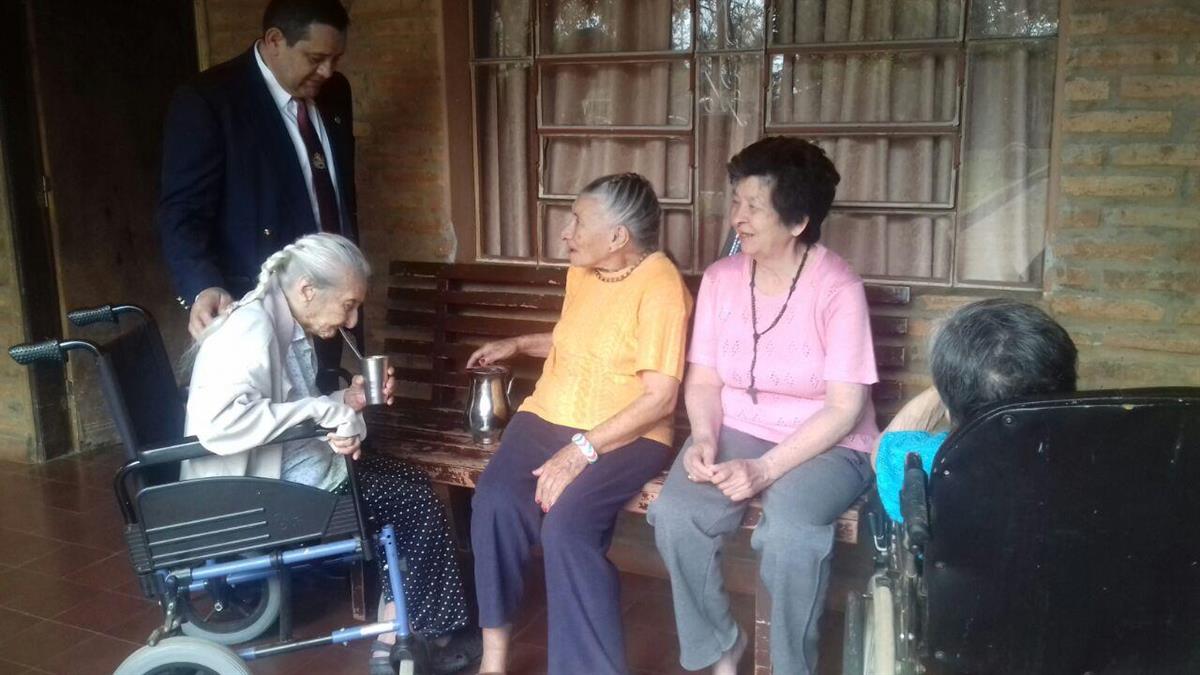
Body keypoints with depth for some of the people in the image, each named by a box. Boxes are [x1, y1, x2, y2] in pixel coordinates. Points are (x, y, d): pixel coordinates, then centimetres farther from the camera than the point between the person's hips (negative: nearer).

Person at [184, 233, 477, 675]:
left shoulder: (288, 326, 6)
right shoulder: (251, 327, -22)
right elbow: (218, 424, -36)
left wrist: (345, 402, -3)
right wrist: (327, 409, -28)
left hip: (288, 468, 10)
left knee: (412, 483, 9)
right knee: (417, 503, -4)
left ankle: (397, 639, 10)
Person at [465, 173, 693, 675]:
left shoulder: (660, 286, -14)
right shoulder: (581, 272, 10)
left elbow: (659, 398, -18)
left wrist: (581, 450, -24)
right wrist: (518, 345, 18)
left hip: (625, 436, -6)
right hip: (550, 417, 6)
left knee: (566, 525, -32)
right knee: (494, 501, -23)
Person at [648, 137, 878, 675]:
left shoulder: (838, 289, -15)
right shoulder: (720, 278, -1)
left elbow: (845, 407, -17)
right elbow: (703, 378, 2)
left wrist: (766, 469, -26)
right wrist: (704, 438, -19)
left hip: (826, 446, -4)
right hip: (737, 431, 4)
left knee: (790, 533, -34)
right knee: (674, 516, -23)